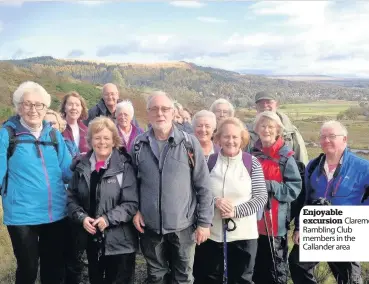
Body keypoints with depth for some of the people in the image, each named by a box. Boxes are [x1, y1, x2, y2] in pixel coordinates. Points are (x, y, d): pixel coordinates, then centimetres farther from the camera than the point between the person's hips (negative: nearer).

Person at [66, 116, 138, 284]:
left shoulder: (124, 167, -9)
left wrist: (108, 218, -21)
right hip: (92, 239, 4)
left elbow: (132, 203, -11)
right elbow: (72, 198, 6)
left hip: (119, 241, -4)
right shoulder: (82, 167, 5)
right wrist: (81, 217, -10)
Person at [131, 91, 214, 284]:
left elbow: (203, 186, -6)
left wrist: (204, 222, -6)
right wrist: (135, 210, -1)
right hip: (150, 226, 2)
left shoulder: (189, 143, -8)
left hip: (183, 225, -2)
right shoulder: (139, 145, -1)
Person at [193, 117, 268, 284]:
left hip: (243, 233, -1)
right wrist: (214, 201, -18)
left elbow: (261, 197, -6)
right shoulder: (209, 162, -1)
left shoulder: (252, 163, -4)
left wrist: (236, 211, -17)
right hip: (211, 232, 1)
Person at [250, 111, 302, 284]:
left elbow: (295, 188, -10)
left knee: (276, 268, 6)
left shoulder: (285, 157, -7)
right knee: (255, 265, 17)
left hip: (275, 222, -4)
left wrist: (270, 186, -19)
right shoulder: (252, 154, 6)